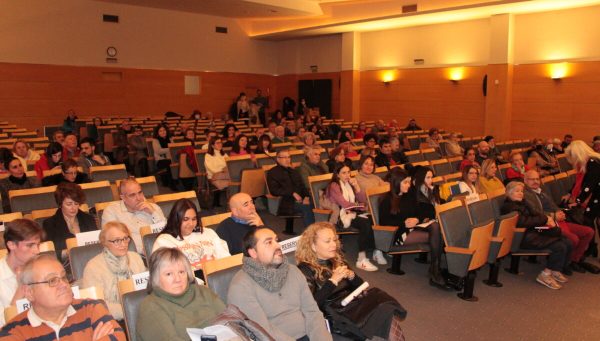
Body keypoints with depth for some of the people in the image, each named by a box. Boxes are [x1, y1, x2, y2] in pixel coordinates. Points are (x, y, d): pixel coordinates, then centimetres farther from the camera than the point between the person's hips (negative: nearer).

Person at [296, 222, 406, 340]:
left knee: (388, 310, -22)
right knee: (384, 315, -25)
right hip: (336, 313, -7)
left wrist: (351, 275, -4)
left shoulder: (336, 259, 14)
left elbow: (360, 286, 18)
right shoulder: (305, 270, -6)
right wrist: (332, 281, -19)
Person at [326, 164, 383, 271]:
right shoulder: (334, 186, 0)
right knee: (365, 223, -32)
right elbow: (344, 203, -10)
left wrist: (356, 187, 0)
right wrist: (360, 206, 2)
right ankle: (376, 251, -22)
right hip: (340, 215, -6)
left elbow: (363, 201, 13)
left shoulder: (350, 184, 19)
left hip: (353, 213, 6)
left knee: (372, 221, -25)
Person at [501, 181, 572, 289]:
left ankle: (556, 271, 13)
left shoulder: (522, 203, 18)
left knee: (567, 243, -2)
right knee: (559, 247, -19)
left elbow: (535, 214, 19)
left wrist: (548, 219, -3)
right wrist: (544, 219, -11)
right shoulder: (509, 206, -12)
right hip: (525, 238, -10)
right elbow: (523, 222, -21)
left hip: (534, 232, 10)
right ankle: (545, 275, -6)